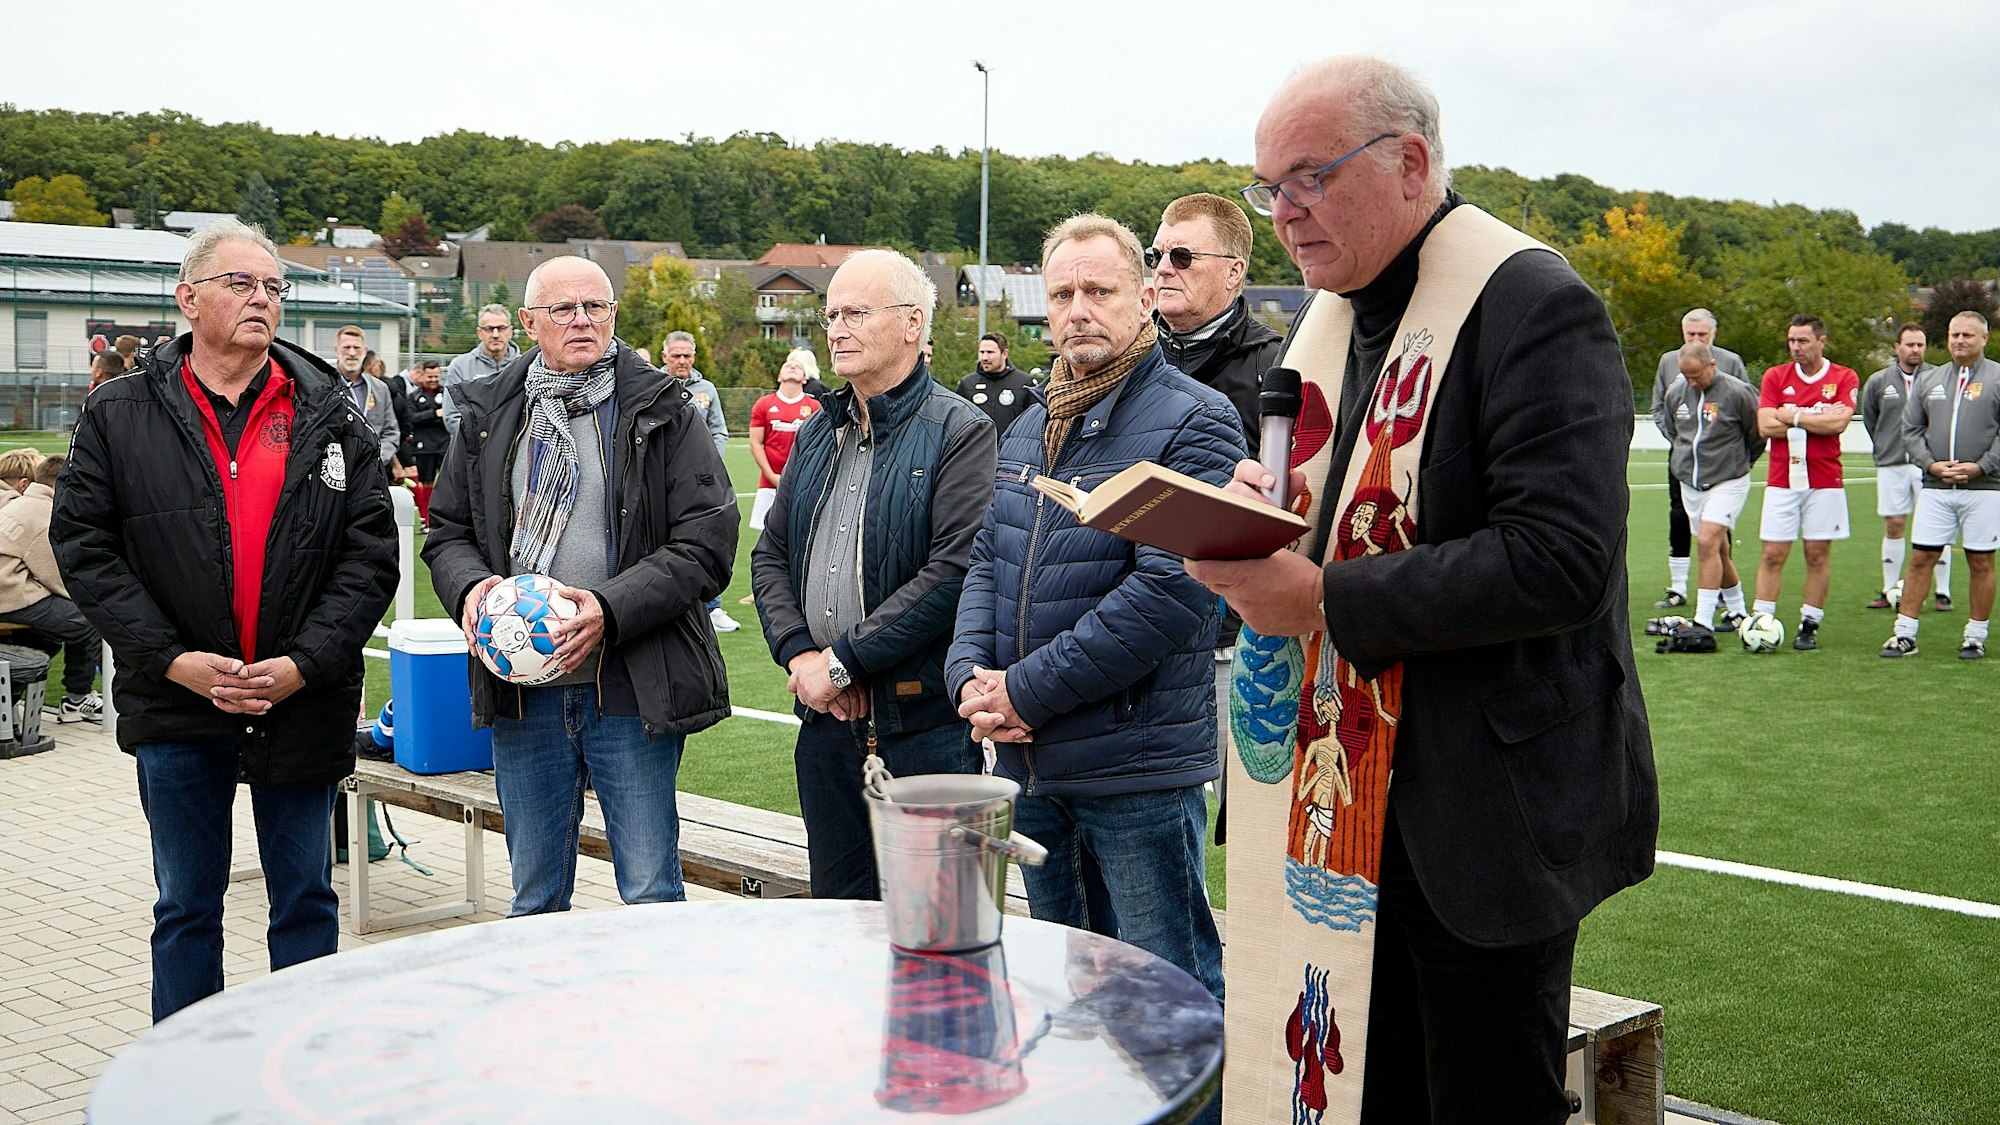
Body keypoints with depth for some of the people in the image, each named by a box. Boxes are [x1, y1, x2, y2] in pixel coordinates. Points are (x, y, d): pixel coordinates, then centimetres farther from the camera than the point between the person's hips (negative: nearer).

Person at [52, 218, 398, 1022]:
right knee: (187, 906, 12)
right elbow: (84, 548, -3)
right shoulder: (119, 415, 1)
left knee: (306, 900, 11)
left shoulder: (330, 419, 2)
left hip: (303, 706, 1)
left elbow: (371, 556, -2)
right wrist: (173, 660, -13)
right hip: (175, 711, 0)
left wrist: (305, 663, -13)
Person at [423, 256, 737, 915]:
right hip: (521, 692, 4)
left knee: (651, 896, 3)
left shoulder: (662, 411, -2)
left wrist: (611, 609, -20)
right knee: (534, 902, 16)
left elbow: (707, 542, -8)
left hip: (633, 688, -3)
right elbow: (447, 532, 14)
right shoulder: (488, 415, 9)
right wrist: (470, 587, -8)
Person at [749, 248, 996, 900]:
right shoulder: (817, 433, 15)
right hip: (826, 717, 7)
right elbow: (769, 554, 14)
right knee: (837, 908, 16)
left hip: (923, 723, -6)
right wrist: (798, 653, -4)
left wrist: (841, 663, -16)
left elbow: (954, 571, -18)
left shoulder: (960, 432, -8)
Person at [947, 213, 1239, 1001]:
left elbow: (1173, 588, -21)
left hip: (1140, 768, -7)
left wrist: (1029, 691, -19)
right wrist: (971, 673, -6)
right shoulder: (1029, 428, 14)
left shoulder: (1194, 423, -12)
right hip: (1029, 762, 7)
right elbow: (988, 560, 14)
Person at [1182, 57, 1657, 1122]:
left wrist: (1323, 599, -23)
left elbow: (1559, 558, -24)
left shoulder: (1532, 306, -14)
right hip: (1345, 804, 8)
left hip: (1485, 818, -8)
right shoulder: (1328, 315, 13)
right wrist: (1260, 503, -1)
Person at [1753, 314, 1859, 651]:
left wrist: (1793, 415, -7)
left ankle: (1810, 625, 9)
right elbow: (1765, 425, -5)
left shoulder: (1845, 378, 2)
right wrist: (1818, 419, -6)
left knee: (1817, 555, 2)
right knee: (1772, 554, -2)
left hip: (1824, 482, -1)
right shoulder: (1775, 377, 7)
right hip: (1781, 481, 1)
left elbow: (1838, 423, -13)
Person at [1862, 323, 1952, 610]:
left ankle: (1943, 593, 4)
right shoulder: (1878, 382, 5)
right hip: (1892, 465, 2)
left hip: (1929, 465, -2)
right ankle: (1890, 591, 15)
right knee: (1893, 525, 6)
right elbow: (1869, 419, 18)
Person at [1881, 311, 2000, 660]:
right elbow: (1910, 428, 13)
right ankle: (1904, 634, 5)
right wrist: (1931, 463, -2)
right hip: (1935, 487, 3)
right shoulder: (1929, 379, 12)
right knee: (1921, 559, 1)